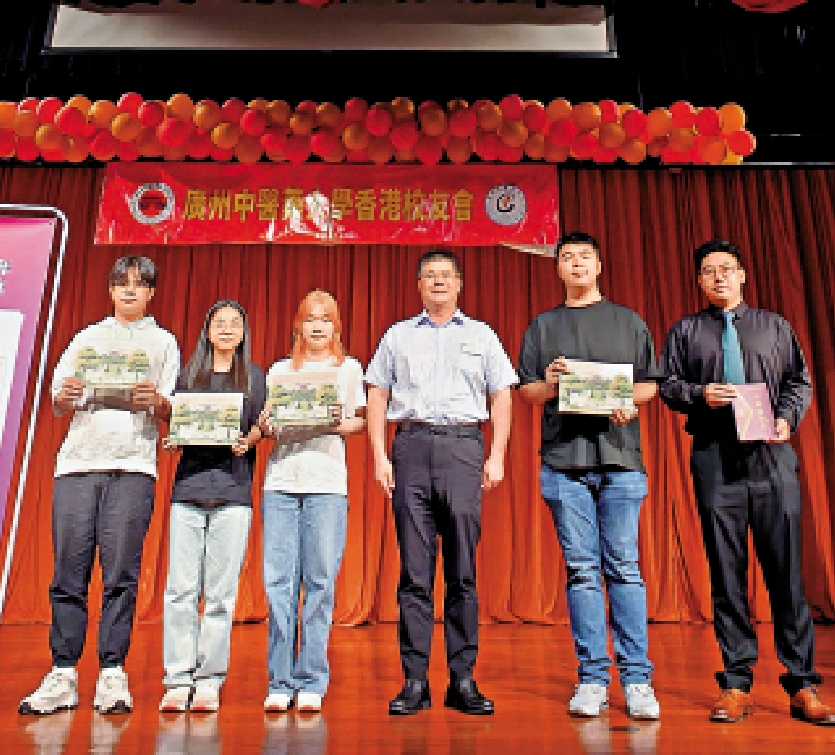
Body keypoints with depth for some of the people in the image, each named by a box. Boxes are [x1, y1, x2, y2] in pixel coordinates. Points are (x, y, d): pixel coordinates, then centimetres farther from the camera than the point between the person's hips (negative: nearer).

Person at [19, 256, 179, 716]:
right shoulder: (87, 338, 23)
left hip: (133, 466, -2)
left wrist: (156, 401, -14)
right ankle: (62, 675, 7)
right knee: (69, 571, 0)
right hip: (77, 461, 2)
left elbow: (170, 414, 8)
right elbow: (58, 406, 17)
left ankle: (112, 675, 2)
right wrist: (65, 397, -6)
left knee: (120, 573, -4)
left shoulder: (163, 342, 16)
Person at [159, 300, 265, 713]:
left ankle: (209, 680, 8)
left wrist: (247, 441, -13)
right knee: (180, 588, -2)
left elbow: (260, 426, 8)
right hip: (188, 487, 1)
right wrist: (173, 438, -5)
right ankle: (178, 679, 7)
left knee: (220, 592, -1)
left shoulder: (253, 375, 14)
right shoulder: (188, 374, 17)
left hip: (233, 492, -1)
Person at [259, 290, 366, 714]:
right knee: (278, 581, -2)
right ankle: (280, 682, 7)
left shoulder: (349, 368, 16)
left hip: (328, 483, -1)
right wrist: (265, 428, -6)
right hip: (281, 480, 2)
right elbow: (266, 425, 16)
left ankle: (311, 682, 6)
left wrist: (341, 424, -11)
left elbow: (360, 422, 10)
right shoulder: (279, 371, 20)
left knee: (320, 583, -3)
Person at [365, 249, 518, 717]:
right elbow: (378, 397, 13)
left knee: (463, 570, 0)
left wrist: (497, 456, 0)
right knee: (414, 570, 0)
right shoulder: (398, 336, 17)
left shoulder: (481, 335, 16)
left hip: (463, 445, 0)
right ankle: (415, 682, 7)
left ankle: (463, 681, 8)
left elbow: (501, 398, 11)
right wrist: (379, 456, 1)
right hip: (411, 445, 1)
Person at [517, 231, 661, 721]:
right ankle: (592, 678, 9)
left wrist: (629, 400, -8)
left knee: (624, 567, -2)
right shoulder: (543, 326, 16)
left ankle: (637, 679, 6)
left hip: (620, 458, 0)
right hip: (564, 459, 1)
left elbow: (651, 384, 13)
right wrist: (549, 384, -8)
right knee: (582, 569, 2)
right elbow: (525, 390, 13)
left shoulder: (628, 321, 16)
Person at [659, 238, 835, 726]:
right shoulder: (685, 331, 14)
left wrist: (787, 418, -5)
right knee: (726, 571, 2)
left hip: (772, 453, 1)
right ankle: (737, 685, 9)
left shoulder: (775, 325, 16)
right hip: (715, 457, 0)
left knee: (786, 569, -1)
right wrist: (698, 393, -10)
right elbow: (667, 384, 10)